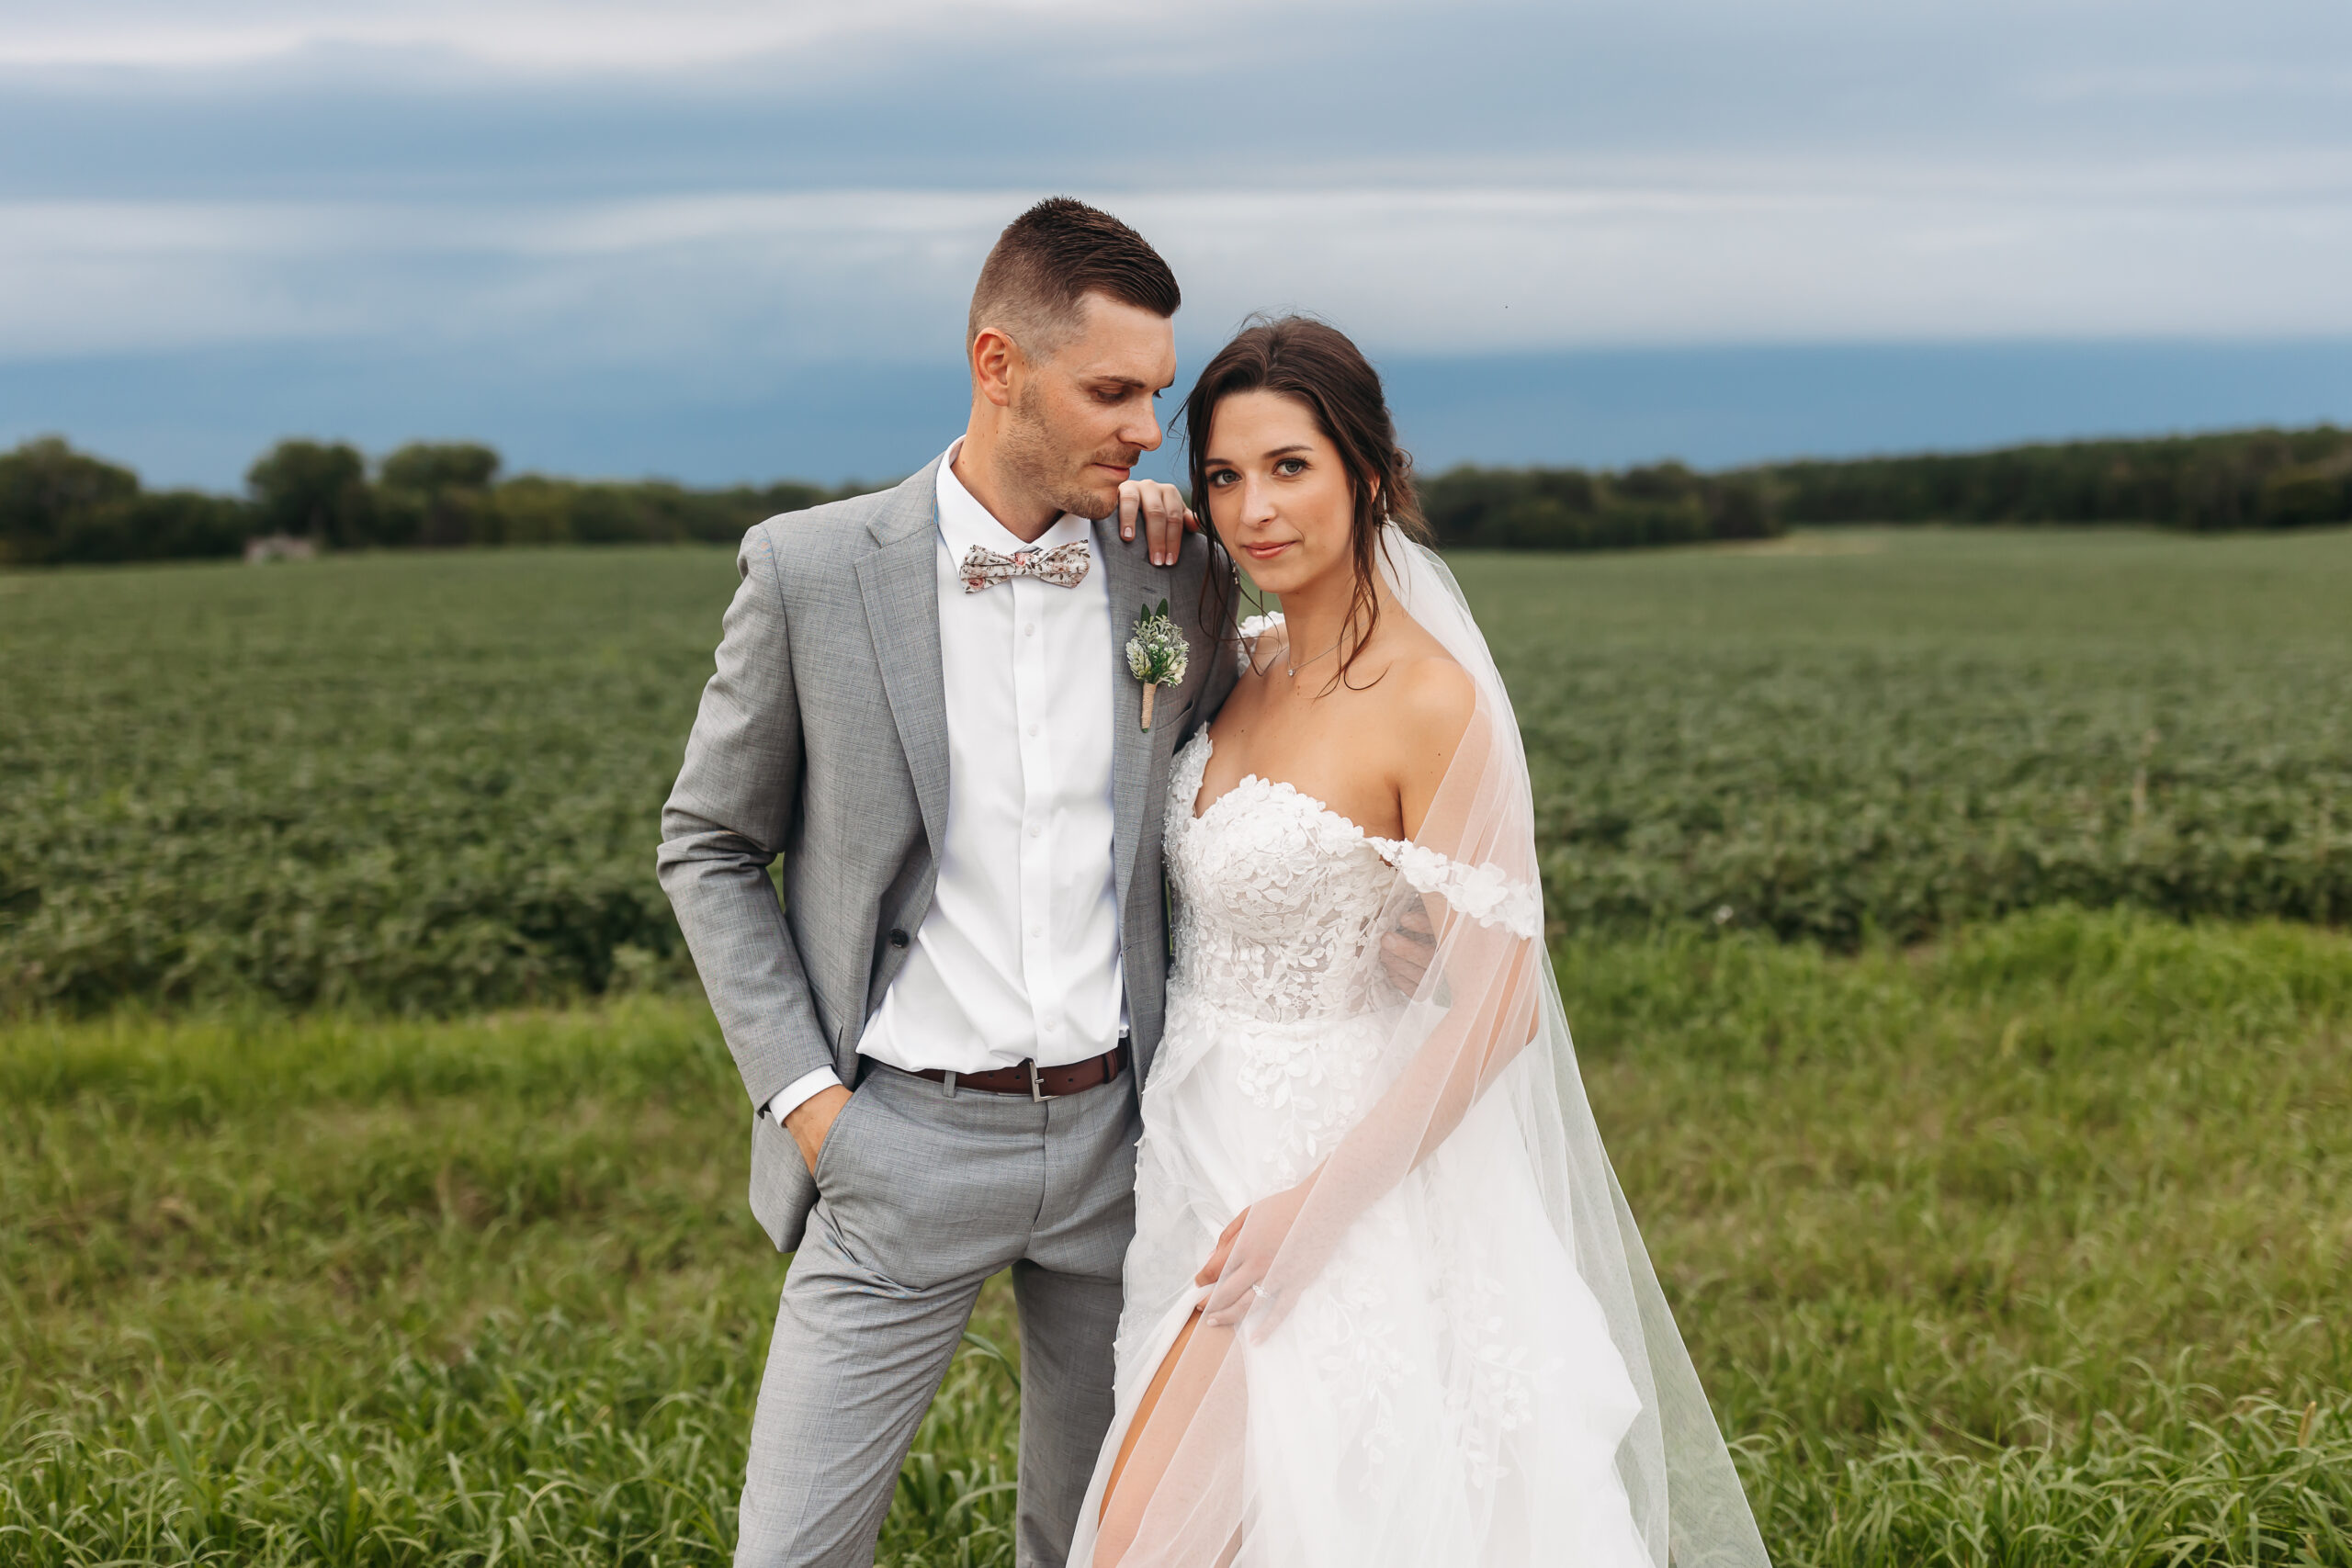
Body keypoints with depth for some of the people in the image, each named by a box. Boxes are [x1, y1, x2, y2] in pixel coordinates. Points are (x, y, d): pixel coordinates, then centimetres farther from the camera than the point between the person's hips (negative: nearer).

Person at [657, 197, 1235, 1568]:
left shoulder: (1180, 573, 2)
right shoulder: (812, 568, -7)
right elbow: (708, 848, 1)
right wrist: (799, 1089, -5)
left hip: (1117, 1133, 3)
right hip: (907, 1144, -3)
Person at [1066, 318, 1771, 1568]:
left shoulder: (1431, 700, -19)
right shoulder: (1245, 661, 4)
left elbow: (1498, 1005, -18)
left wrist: (1313, 1205, -21)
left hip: (1334, 1171, -8)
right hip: (1200, 1138, 8)